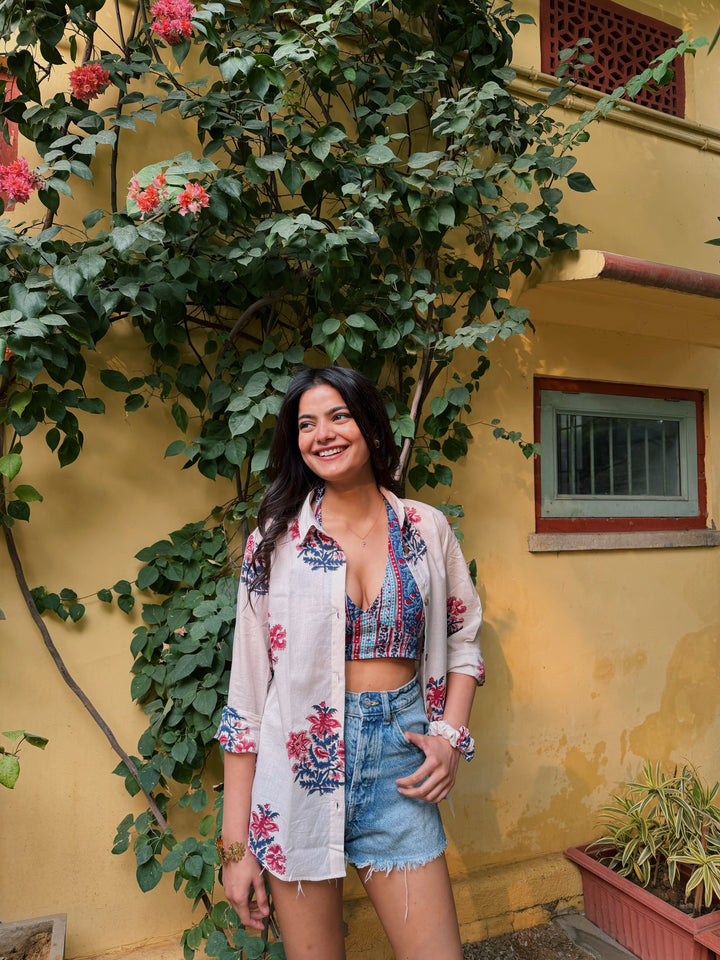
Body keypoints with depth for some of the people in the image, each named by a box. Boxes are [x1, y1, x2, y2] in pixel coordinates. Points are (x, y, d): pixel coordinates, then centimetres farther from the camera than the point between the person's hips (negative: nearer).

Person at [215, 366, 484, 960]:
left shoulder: (428, 529, 1)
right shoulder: (277, 539, -3)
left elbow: (464, 637, 14)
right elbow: (246, 690, -3)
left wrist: (451, 733, -2)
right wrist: (235, 842, -3)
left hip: (399, 758, 1)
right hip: (300, 764, -1)